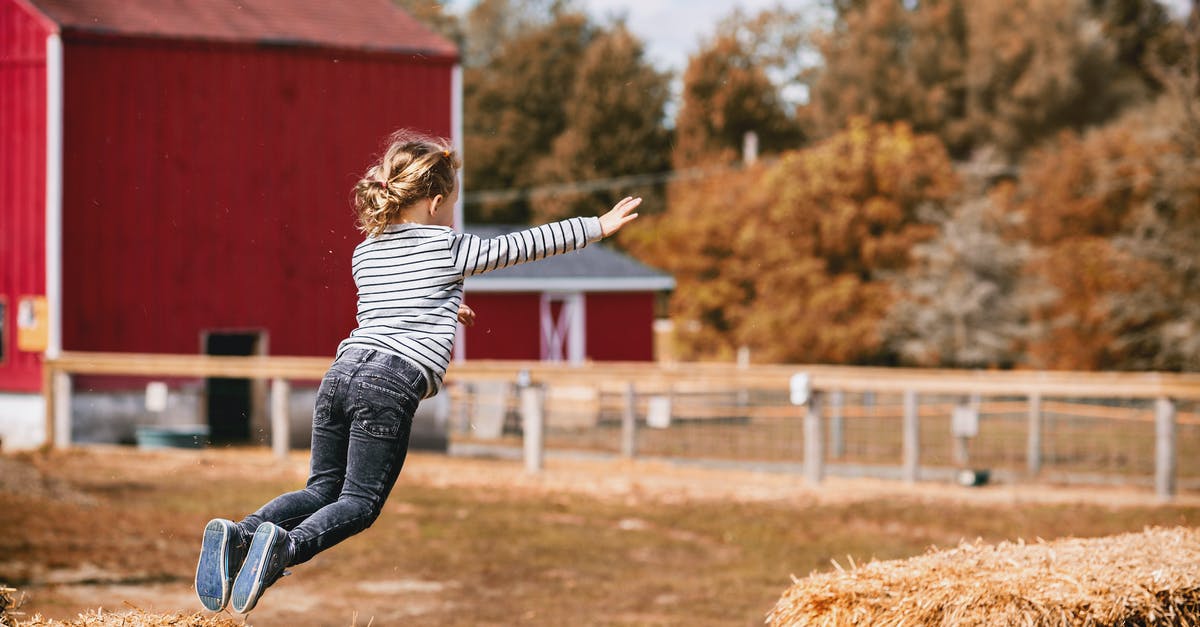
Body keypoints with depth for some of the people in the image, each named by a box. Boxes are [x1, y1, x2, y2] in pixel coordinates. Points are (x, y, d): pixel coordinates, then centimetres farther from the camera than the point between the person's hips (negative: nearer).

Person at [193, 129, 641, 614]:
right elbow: (526, 246, 13)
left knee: (322, 488, 14)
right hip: (394, 383, -5)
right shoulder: (450, 248, 6)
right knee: (359, 504, -1)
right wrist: (598, 227, 25)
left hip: (343, 369, 5)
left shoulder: (364, 254, 21)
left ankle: (240, 532, -12)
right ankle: (286, 545, -30)